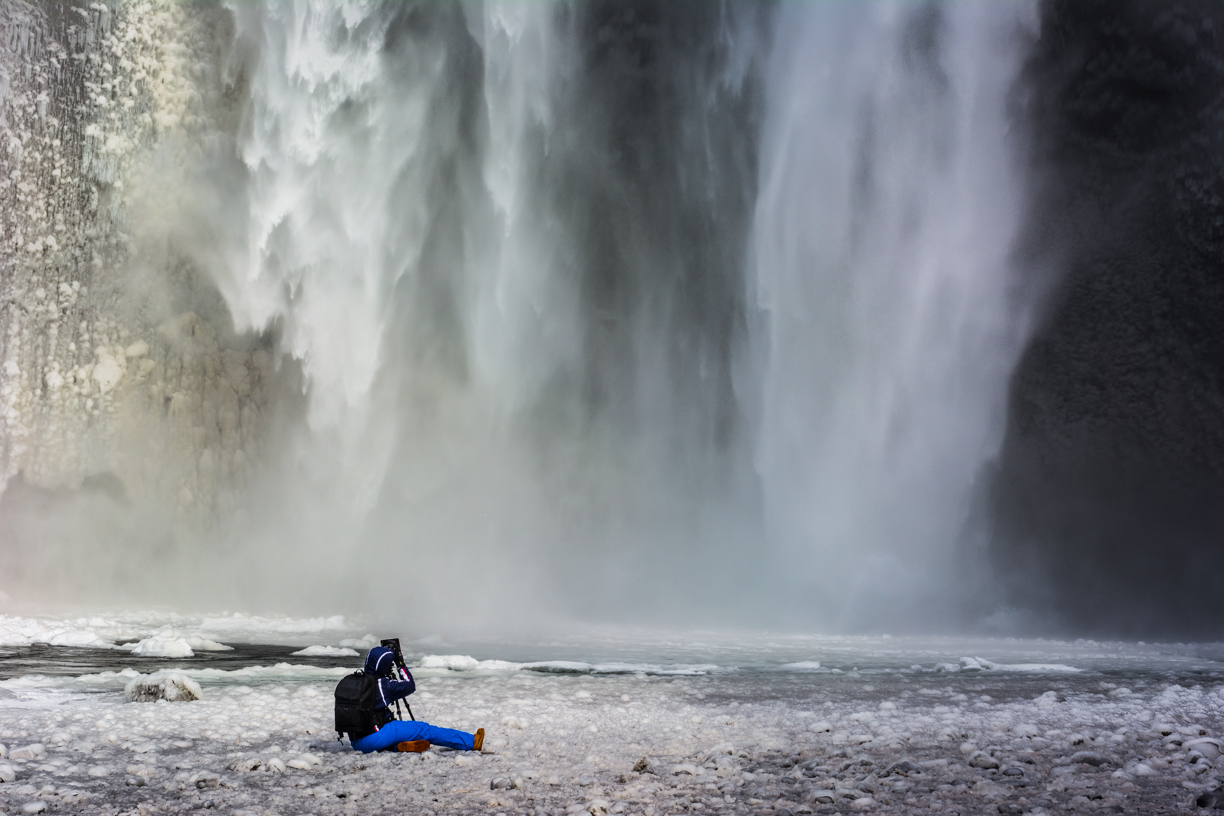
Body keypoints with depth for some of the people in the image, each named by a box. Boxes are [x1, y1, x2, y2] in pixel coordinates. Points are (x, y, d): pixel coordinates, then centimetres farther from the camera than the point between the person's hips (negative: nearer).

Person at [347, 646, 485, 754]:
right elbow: (410, 686, 4)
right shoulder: (382, 684, -9)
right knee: (422, 729, -1)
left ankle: (401, 745, -6)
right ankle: (472, 742, 1)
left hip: (357, 743, 7)